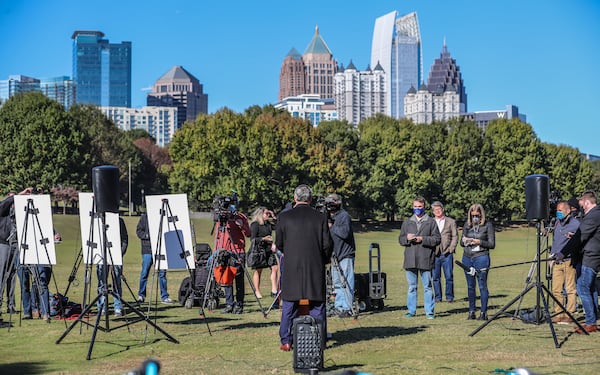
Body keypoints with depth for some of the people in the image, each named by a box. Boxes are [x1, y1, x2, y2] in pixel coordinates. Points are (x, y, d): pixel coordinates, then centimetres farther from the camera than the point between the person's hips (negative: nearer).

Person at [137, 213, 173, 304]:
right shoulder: (144, 217, 5)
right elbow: (138, 231, 4)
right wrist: (147, 235, -13)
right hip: (147, 249, -1)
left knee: (162, 272, -1)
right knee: (144, 272, 2)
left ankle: (164, 296, 7)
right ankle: (141, 295, 17)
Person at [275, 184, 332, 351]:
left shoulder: (284, 217, -3)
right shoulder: (321, 218, -3)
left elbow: (279, 244, 3)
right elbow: (327, 245, -2)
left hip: (292, 268, 0)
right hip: (315, 268, 0)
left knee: (289, 306, 7)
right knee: (317, 306, 7)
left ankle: (286, 341, 7)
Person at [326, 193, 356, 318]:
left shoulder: (344, 216, -11)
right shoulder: (329, 217, 14)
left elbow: (345, 233, -23)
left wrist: (331, 227, -15)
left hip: (346, 255, -9)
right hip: (335, 255, 9)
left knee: (346, 282, -9)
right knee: (337, 282, 11)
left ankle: (347, 308, -8)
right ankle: (338, 306, 17)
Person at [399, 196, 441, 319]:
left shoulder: (431, 222, 4)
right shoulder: (407, 222, 15)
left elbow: (437, 239, -2)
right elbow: (400, 239, 15)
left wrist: (423, 239, -13)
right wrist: (407, 238, -6)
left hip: (425, 259, -3)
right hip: (410, 260, 3)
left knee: (427, 286, 1)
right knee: (411, 286, 8)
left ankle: (429, 311, 6)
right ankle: (411, 310, 14)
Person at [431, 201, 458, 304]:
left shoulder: (451, 222, 11)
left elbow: (455, 236, 7)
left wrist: (451, 248, -4)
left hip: (447, 253, -1)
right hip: (434, 253, 1)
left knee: (449, 277, -3)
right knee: (435, 277, 1)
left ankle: (449, 297, 6)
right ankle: (438, 297, 10)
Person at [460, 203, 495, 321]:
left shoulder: (488, 225, 0)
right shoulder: (467, 225, 11)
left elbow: (492, 244, -1)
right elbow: (461, 242, 17)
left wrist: (479, 242, -15)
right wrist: (464, 241, -6)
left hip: (481, 257, -4)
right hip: (467, 258, 4)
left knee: (482, 286, -4)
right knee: (470, 286, 8)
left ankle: (483, 312, 0)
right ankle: (471, 311, 15)